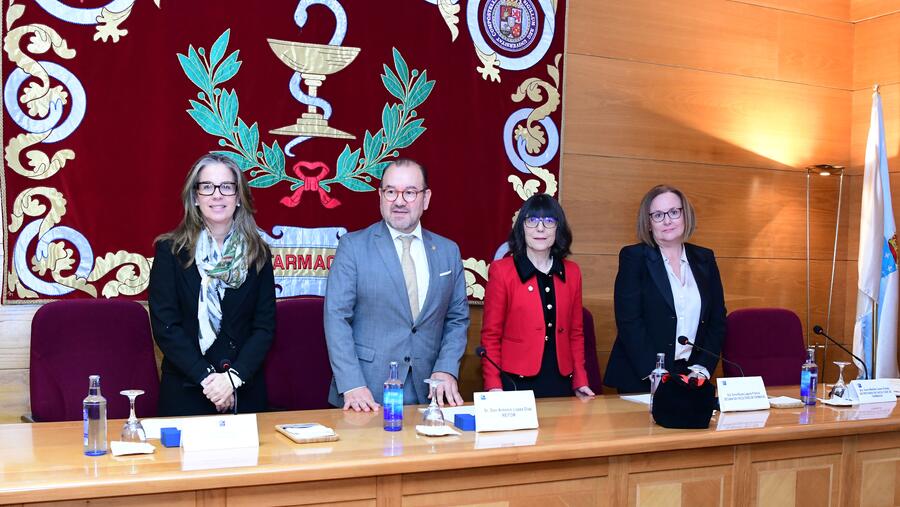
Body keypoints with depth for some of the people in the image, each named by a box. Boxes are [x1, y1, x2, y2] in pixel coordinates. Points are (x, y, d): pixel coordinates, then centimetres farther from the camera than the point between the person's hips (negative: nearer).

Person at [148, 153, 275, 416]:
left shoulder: (259, 254, 3)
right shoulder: (170, 251, -2)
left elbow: (265, 325, -1)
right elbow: (164, 325, -7)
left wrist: (233, 377, -14)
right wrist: (206, 377, -15)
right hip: (184, 392, -1)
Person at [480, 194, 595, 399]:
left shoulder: (572, 273, 8)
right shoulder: (501, 271, -4)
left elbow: (576, 333, 13)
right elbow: (491, 335, -3)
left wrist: (580, 381, 5)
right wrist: (493, 386, -12)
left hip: (561, 380, 4)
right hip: (516, 382, -3)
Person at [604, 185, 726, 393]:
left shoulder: (705, 259, 9)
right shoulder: (633, 257, -3)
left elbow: (718, 319, 9)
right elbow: (629, 321, -11)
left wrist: (703, 368, -5)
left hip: (692, 379, 3)